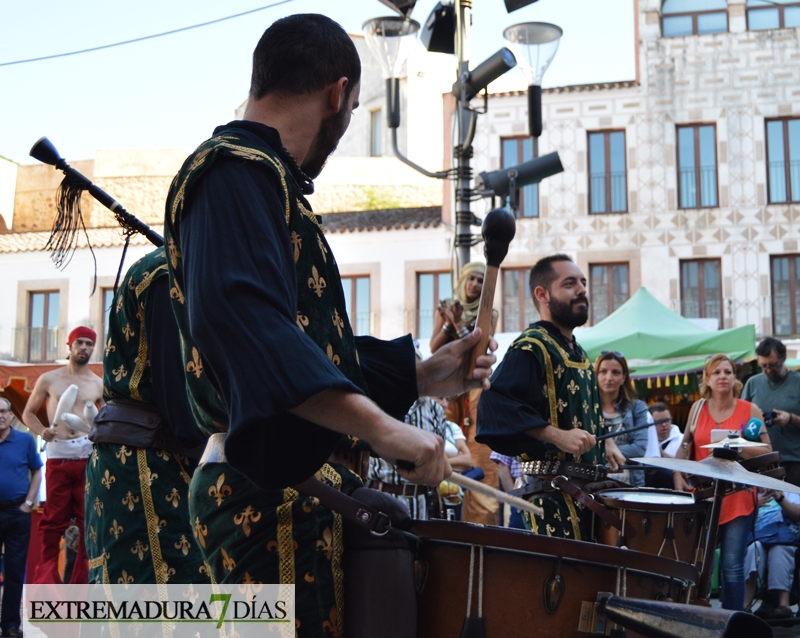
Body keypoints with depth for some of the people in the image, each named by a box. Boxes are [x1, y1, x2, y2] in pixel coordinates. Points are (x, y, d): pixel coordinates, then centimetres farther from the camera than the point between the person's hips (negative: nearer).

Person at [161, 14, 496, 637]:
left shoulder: (265, 180, 22)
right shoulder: (234, 171, -12)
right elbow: (238, 313, -31)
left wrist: (422, 376, 21)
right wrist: (379, 426, -36)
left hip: (303, 487, 11)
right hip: (268, 492, -11)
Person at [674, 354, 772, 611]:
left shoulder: (750, 410, 1)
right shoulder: (698, 407, 9)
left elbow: (767, 452, 0)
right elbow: (685, 446, 15)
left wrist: (738, 448, -17)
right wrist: (677, 475, 0)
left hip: (738, 499, -2)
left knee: (733, 566, -5)